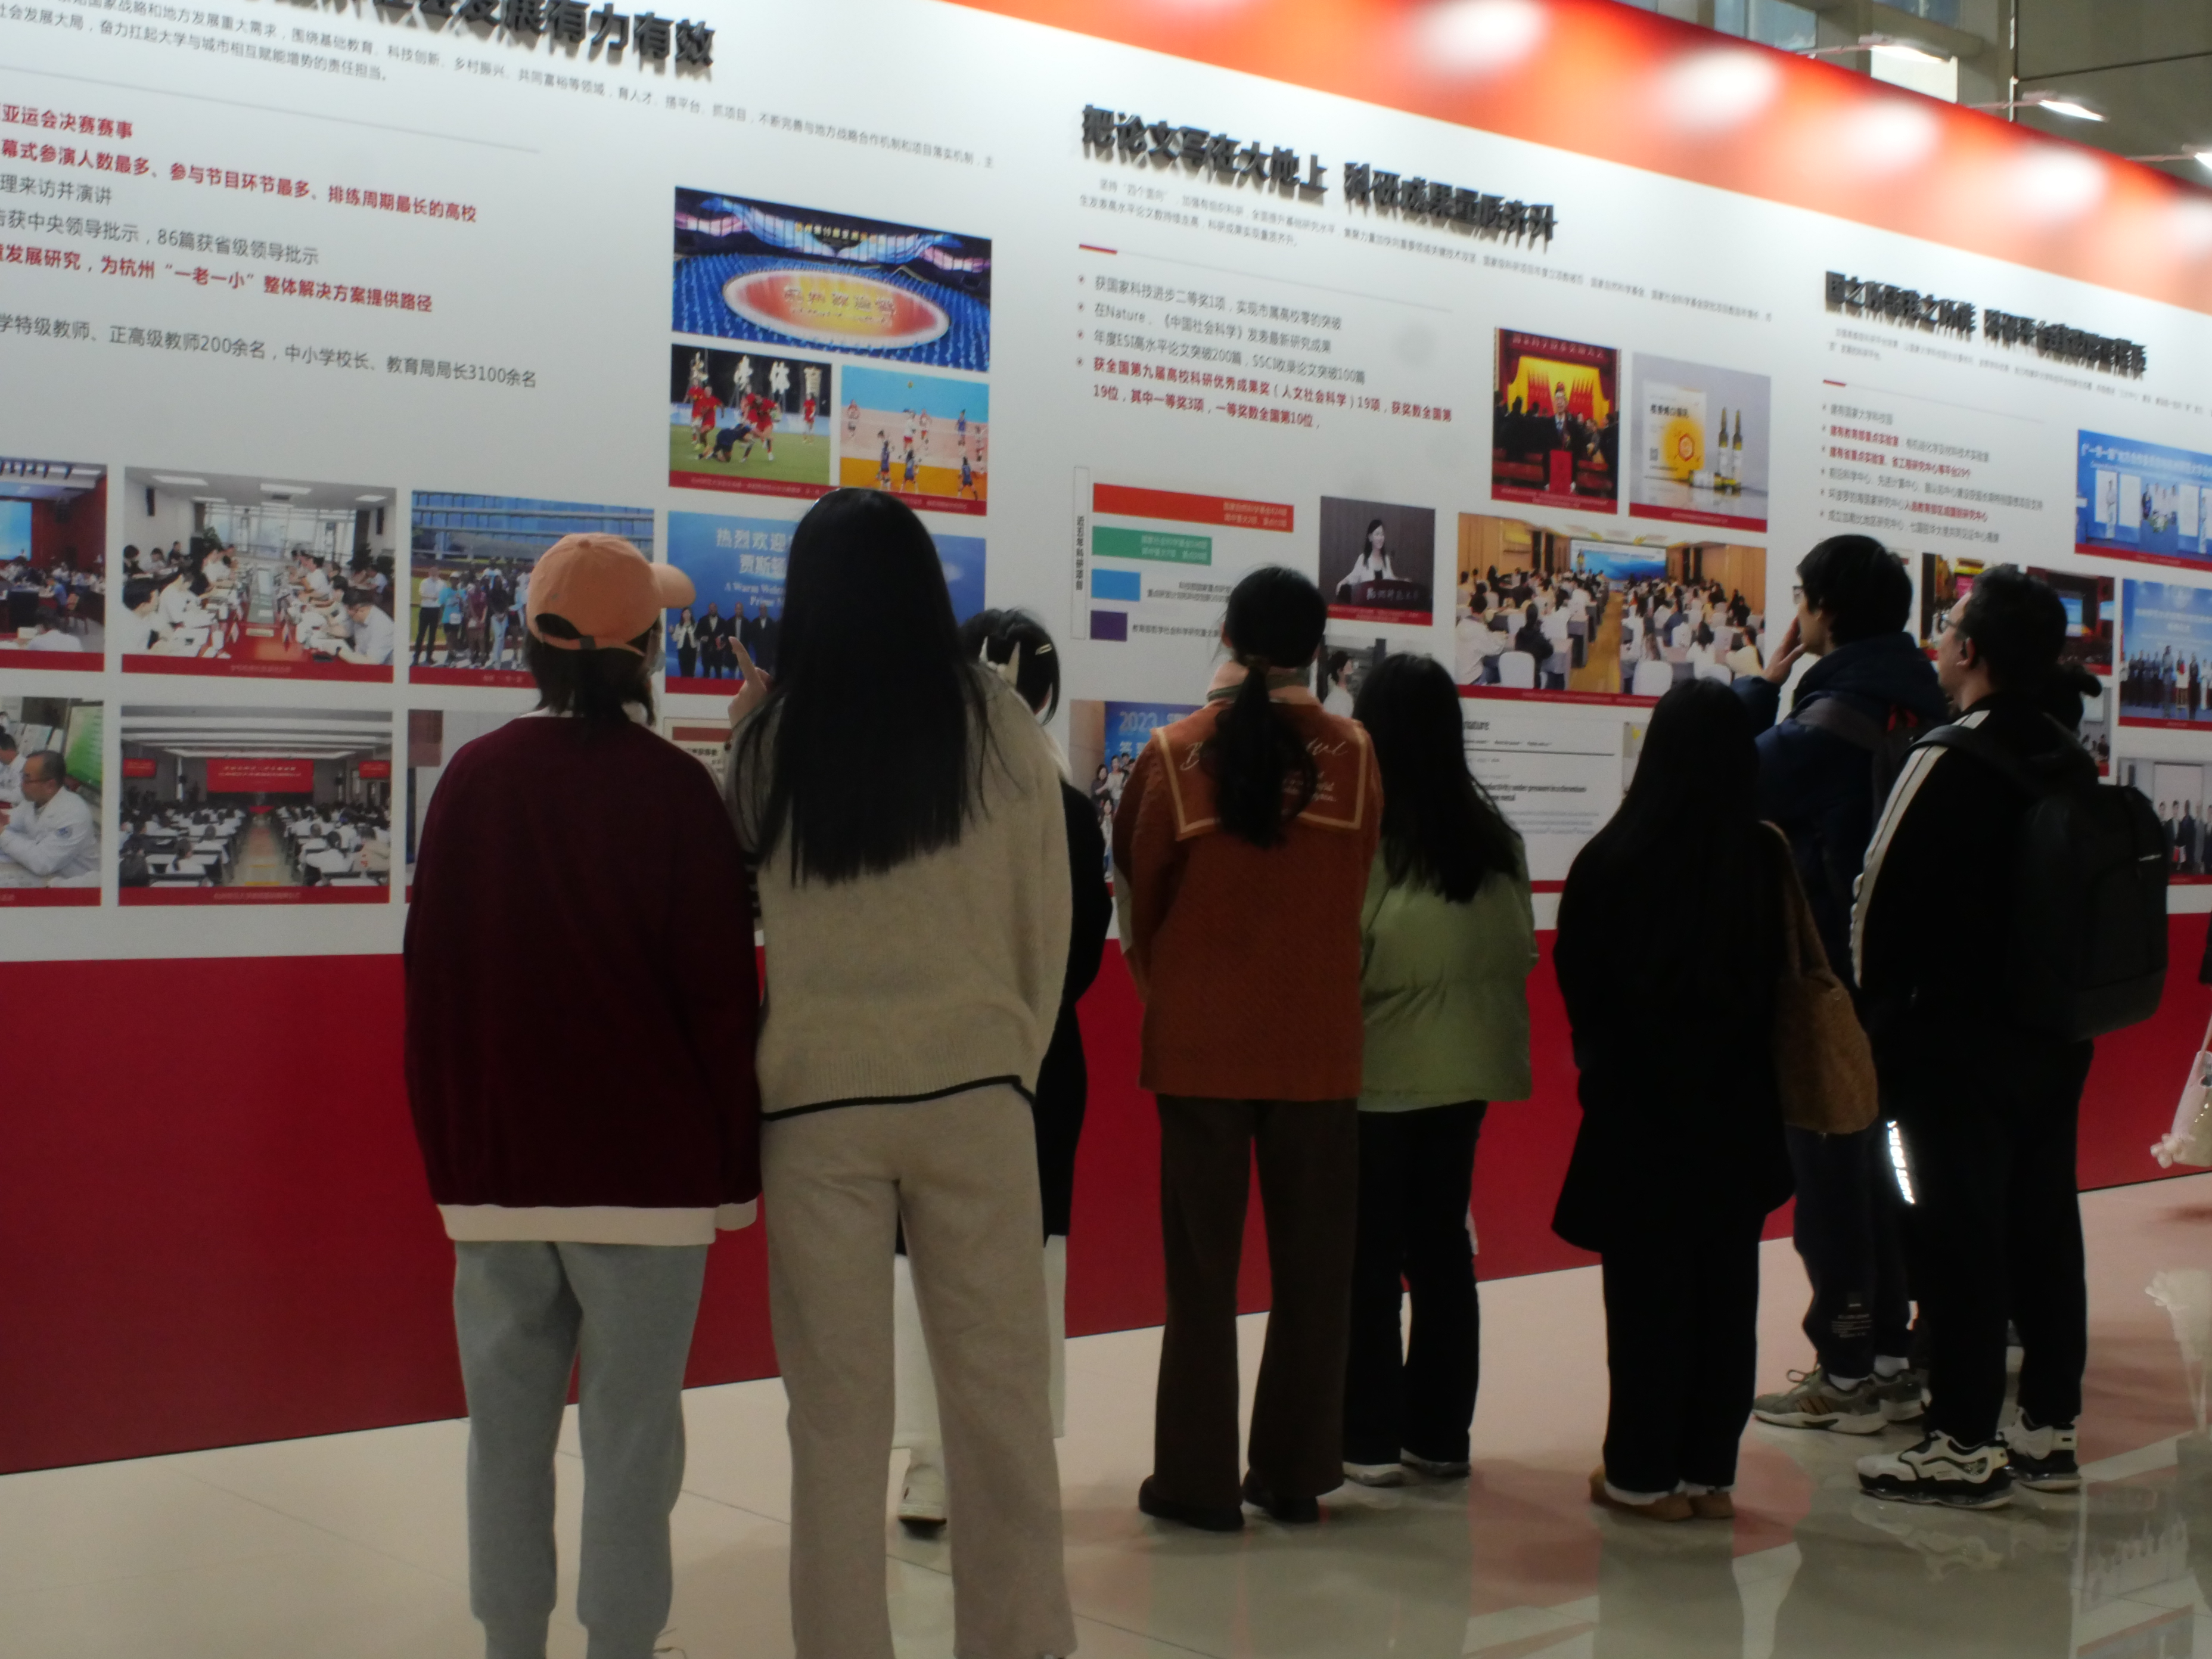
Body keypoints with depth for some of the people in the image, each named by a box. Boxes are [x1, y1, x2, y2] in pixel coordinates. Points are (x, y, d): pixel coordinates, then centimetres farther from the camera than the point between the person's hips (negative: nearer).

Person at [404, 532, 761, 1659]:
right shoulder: (672, 788, -8)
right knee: (630, 1434, 2)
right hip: (645, 1166, -3)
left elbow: (429, 978, 8)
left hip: (492, 1165, 4)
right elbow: (720, 990, -7)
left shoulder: (471, 779, 2)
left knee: (506, 1428, 10)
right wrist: (733, 1165, 3)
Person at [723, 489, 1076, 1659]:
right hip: (972, 1087, 0)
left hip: (816, 1098, 0)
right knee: (998, 1392, 8)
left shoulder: (769, 735, -2)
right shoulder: (997, 721, -1)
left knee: (836, 1409, 8)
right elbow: (1047, 918, 4)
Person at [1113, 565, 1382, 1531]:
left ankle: (1198, 1480, 9)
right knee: (1311, 1265, 11)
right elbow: (1356, 888, 3)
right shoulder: (1350, 754, -5)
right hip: (1318, 1043, 1)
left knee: (1202, 1268, 6)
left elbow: (1136, 895, 1)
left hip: (1199, 1044, -1)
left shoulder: (1175, 753, -6)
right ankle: (1295, 1472, 17)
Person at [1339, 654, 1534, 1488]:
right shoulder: (1493, 835, 0)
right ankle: (1439, 1433, 21)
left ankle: (1371, 1436, 10)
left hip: (1377, 1072, -5)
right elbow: (1520, 952, 5)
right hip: (1464, 1067, 5)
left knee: (1369, 1256, 6)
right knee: (1442, 1245, 15)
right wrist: (1489, 1029, 15)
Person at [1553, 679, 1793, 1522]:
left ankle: (1643, 1471, 11)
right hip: (1740, 1107, 3)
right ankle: (1708, 1468, 17)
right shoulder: (1768, 861, -7)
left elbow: (1576, 981, -4)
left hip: (1639, 1107, -2)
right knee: (1726, 1286, 10)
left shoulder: (1611, 861, -14)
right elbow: (1783, 980, 1)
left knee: (1647, 1288, 5)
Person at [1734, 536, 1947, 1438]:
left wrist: (1764, 681, -6)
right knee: (1867, 1161, 17)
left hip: (1826, 976, -8)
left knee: (1826, 1168, 0)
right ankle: (1892, 1354, 23)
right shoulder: (1921, 710, 6)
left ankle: (1847, 1371, 5)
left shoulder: (1828, 725, -20)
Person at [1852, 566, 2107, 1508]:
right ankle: (2049, 1429, 22)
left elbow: (1886, 901, -15)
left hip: (1958, 1035, -8)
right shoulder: (2070, 760, 7)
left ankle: (1964, 1446, 2)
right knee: (2044, 1223, 13)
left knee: (1959, 1235, -2)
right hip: (2055, 1033, 8)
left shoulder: (1952, 760, -17)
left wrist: (1878, 1020, -6)